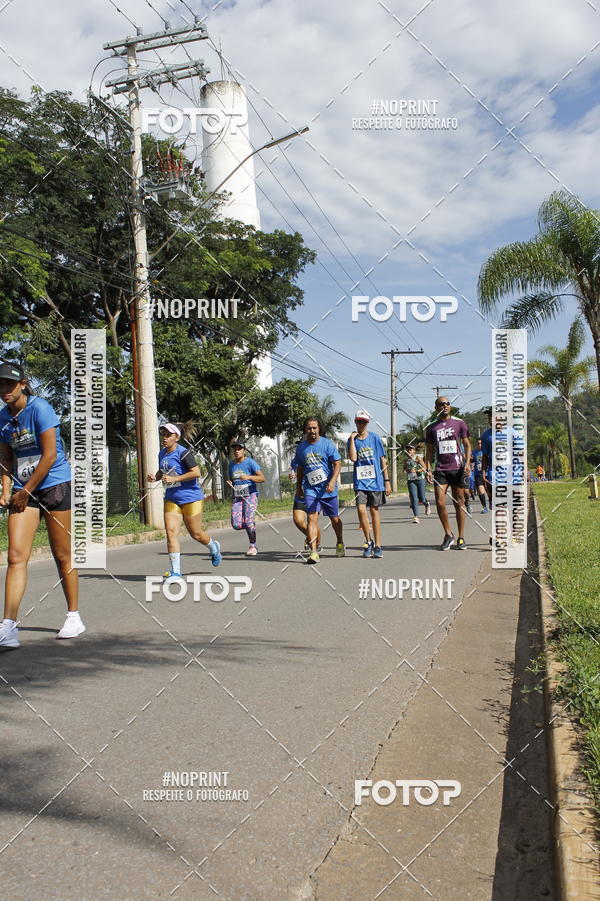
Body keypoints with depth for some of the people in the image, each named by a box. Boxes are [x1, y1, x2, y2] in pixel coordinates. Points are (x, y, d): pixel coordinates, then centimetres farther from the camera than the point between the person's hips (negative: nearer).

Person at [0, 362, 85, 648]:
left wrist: (26, 491, -12)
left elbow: (49, 455, -15)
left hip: (54, 485, -5)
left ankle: (74, 617, 18)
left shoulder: (39, 408, -12)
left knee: (62, 556, 3)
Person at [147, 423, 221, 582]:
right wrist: (155, 477, 2)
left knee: (195, 534, 6)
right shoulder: (162, 453, 9)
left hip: (191, 498, -6)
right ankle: (175, 572, -5)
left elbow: (196, 472, -21)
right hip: (172, 499, 6)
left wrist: (174, 479, -24)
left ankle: (213, 548, 40)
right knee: (171, 532, -8)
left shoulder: (183, 453, -15)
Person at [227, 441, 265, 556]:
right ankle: (251, 526, 23)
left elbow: (262, 478, -9)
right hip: (237, 497, 5)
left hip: (250, 495, -5)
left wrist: (248, 477, -23)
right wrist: (229, 483, 4)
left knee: (249, 521, -16)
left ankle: (253, 546, 2)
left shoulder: (250, 462, -4)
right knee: (236, 525, -10)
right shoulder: (232, 464, 13)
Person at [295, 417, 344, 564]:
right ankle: (313, 552, -17)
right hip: (310, 489, 2)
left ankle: (340, 544, 37)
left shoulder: (327, 444, -5)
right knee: (312, 518, -13)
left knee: (334, 518, 13)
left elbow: (337, 464, -7)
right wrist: (298, 486, 19)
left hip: (327, 489, -1)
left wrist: (332, 481, -20)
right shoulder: (301, 447, 6)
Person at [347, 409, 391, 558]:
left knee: (374, 511, 4)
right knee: (361, 509, -14)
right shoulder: (352, 440, 6)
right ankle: (368, 541, 5)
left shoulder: (375, 437, 3)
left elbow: (382, 459, 6)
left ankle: (377, 546, 12)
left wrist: (387, 481, 3)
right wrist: (352, 439, -10)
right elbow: (353, 458, -10)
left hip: (375, 481, 0)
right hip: (360, 482, 0)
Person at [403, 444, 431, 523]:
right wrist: (406, 470, 5)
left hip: (420, 479, -3)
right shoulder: (406, 460, 13)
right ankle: (416, 517, -9)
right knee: (414, 499, -9)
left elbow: (424, 468, -8)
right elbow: (404, 468, 27)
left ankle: (427, 505, 36)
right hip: (410, 481, 3)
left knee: (422, 499, -1)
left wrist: (416, 471, -21)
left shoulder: (418, 457, 0)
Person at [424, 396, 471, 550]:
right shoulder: (431, 427, 10)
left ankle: (461, 538, 13)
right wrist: (427, 469, 3)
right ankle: (448, 535, 9)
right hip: (440, 469, 1)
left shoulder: (459, 423, 6)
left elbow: (467, 445, 7)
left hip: (457, 468, -1)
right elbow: (429, 450, 14)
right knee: (440, 503, -9)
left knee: (458, 503, 4)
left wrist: (467, 463, -6)